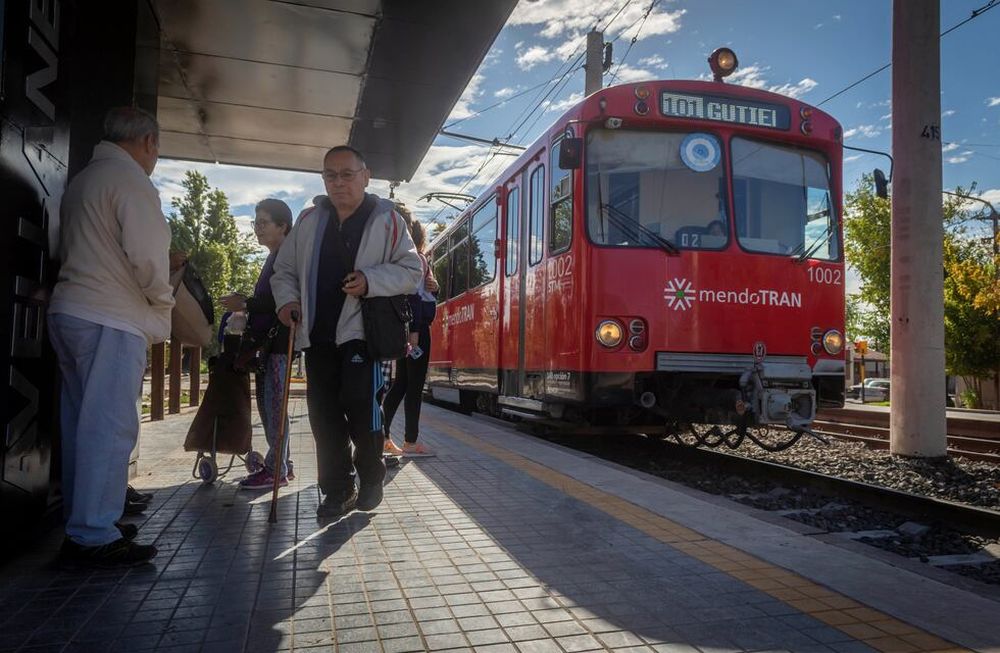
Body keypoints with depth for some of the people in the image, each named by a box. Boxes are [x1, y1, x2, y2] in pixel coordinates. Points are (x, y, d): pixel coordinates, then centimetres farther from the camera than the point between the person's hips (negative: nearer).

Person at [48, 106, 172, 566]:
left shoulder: (82, 179, 19)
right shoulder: (130, 180, -9)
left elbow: (71, 249, 21)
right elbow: (147, 255, -18)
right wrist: (163, 300, 0)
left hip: (69, 314, 10)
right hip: (111, 320, -9)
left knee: (82, 423, 13)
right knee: (109, 428, -7)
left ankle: (81, 524, 23)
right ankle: (95, 536, -3)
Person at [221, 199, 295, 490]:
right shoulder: (274, 258, 20)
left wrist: (245, 304, -14)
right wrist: (244, 303, 9)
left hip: (279, 340, -10)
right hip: (267, 340, 10)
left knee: (274, 404, -6)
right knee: (266, 403, 11)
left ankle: (276, 470, 1)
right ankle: (281, 465, 19)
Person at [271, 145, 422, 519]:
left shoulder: (386, 220, 1)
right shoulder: (309, 220, 13)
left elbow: (411, 271, -2)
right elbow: (284, 270, 19)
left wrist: (370, 281, -17)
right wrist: (287, 299, -1)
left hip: (362, 331, -4)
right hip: (317, 334, 5)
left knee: (361, 405, -11)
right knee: (323, 413, 6)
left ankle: (370, 480, 13)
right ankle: (337, 490, 18)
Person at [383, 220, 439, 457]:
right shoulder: (419, 259, -9)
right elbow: (414, 295, -18)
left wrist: (432, 287, 4)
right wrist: (414, 331, -23)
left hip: (404, 326, 9)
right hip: (416, 326, -9)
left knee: (401, 383, 12)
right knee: (415, 384, -5)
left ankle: (383, 436, 14)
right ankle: (411, 442, -1)